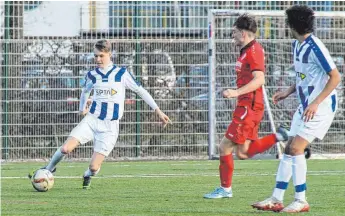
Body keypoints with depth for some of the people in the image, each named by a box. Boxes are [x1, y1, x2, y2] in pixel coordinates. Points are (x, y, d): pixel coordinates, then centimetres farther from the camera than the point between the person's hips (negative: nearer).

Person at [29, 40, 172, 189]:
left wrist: (158, 111, 1)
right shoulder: (92, 75, 6)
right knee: (65, 148, -19)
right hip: (91, 120, 2)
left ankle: (88, 175, 29)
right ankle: (49, 169, 12)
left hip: (109, 127, -2)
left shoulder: (122, 74, -4)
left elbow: (141, 91, 2)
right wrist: (82, 107, 18)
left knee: (94, 167, -10)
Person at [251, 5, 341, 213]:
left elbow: (335, 77, -21)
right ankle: (277, 199, 11)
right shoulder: (297, 45, 9)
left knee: (296, 149, -14)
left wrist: (316, 103, -24)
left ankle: (301, 201, -6)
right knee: (289, 150, 7)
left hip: (321, 107, -9)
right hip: (305, 106, 9)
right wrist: (289, 92, 12)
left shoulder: (315, 47, -20)